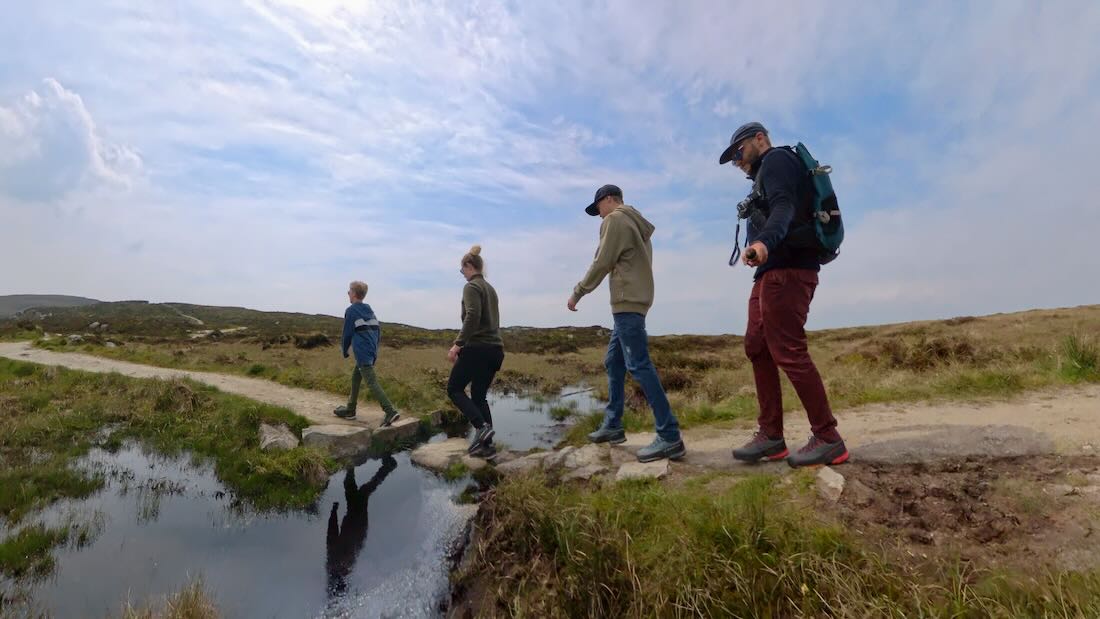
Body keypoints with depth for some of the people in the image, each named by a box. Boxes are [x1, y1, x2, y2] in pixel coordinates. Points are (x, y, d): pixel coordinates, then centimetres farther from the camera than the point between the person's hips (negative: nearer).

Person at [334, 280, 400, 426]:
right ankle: (350, 410, 29)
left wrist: (344, 351, 12)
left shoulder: (351, 310, -5)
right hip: (372, 352, 9)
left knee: (372, 382, -13)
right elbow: (378, 330, 16)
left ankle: (390, 411, -23)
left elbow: (347, 333, -3)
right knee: (355, 377, 21)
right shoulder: (370, 310, 17)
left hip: (362, 353, -8)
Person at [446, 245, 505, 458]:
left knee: (454, 388, 7)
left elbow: (472, 317, -21)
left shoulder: (471, 287, -7)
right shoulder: (490, 289, 18)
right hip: (494, 349, 8)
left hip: (477, 348, -8)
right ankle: (486, 444, 8)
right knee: (479, 396, 13)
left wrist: (457, 344, -20)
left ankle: (481, 427, -10)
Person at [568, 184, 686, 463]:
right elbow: (633, 264, 17)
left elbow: (601, 264, -9)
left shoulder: (615, 219, -4)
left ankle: (670, 437, -14)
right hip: (635, 300, 10)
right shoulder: (635, 223, 23)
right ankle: (613, 425, 20)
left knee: (638, 366, -13)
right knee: (613, 362, 14)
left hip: (626, 302, -10)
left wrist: (577, 293, 0)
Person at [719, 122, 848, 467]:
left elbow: (784, 207, -22)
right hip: (773, 272, 10)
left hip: (786, 270, -10)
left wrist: (764, 242, -40)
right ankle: (771, 435, 11)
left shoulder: (777, 160, -2)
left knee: (788, 352, -12)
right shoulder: (767, 173, 29)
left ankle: (828, 439, -3)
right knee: (757, 347, 7)